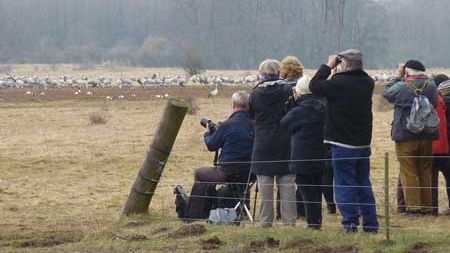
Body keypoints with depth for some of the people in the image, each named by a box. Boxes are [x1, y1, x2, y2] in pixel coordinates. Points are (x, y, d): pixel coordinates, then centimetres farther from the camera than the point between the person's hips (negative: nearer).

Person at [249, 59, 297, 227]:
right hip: (285, 144, 1)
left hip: (263, 145, -1)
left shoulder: (256, 93, -5)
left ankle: (265, 221, 4)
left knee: (265, 188, 4)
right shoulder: (287, 90, -4)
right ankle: (289, 221, 3)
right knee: (287, 186, 3)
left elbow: (251, 114, 8)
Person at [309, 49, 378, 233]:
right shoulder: (367, 83, 2)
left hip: (343, 144, -6)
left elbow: (314, 85, -9)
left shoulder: (339, 83, -18)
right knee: (363, 184, 13)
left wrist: (328, 66, 1)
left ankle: (350, 223, -5)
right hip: (364, 142, 6)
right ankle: (371, 223, 13)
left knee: (344, 184, -1)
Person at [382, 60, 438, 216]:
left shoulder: (401, 87, -12)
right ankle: (427, 207, 13)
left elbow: (386, 92, 6)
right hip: (427, 137, 4)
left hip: (406, 137, -4)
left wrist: (399, 76, 12)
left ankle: (413, 207, -5)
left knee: (409, 173, 0)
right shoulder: (431, 86, -1)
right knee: (425, 172, 12)